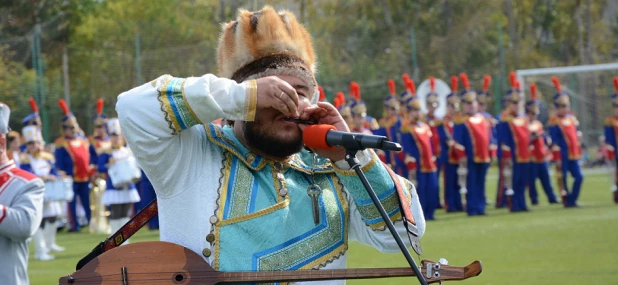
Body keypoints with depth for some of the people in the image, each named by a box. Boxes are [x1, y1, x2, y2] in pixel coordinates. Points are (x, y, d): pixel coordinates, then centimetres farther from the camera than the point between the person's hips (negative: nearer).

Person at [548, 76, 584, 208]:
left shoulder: (572, 119, 13)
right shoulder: (554, 122, -9)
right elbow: (554, 141, -11)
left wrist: (578, 153, 19)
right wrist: (557, 158, -14)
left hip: (573, 154, 7)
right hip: (563, 155, -7)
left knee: (579, 177, 1)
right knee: (562, 177, 0)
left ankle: (571, 200, 9)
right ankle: (566, 200, 10)